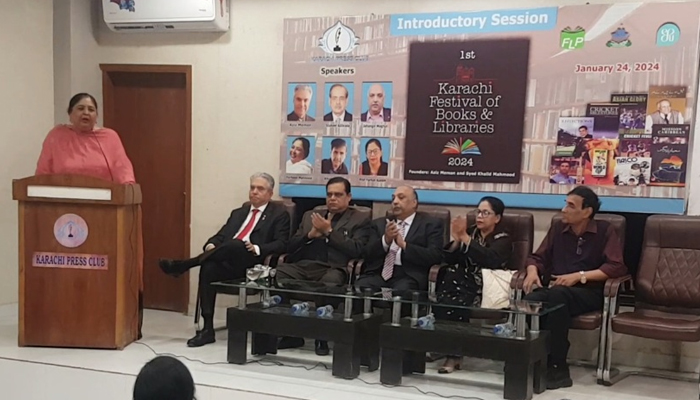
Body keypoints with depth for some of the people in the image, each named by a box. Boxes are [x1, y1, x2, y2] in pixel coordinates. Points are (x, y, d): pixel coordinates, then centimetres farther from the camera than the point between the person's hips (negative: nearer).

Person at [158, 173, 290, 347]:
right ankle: (207, 329, -24)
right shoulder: (238, 213, 27)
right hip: (227, 262, 5)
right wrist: (211, 245, -3)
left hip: (252, 264, -5)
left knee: (236, 244, -35)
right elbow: (220, 236, 20)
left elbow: (282, 244, -2)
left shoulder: (279, 213, 10)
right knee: (208, 268, -28)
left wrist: (258, 249, -19)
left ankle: (183, 265, -27)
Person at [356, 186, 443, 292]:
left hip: (409, 276, -3)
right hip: (378, 274, 3)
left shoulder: (431, 224, 9)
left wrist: (404, 245, -14)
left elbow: (435, 256, -5)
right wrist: (385, 240, -10)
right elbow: (367, 255, 8)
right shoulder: (380, 223, 19)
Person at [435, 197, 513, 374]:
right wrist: (457, 239, -7)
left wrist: (464, 237, -18)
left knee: (456, 304, -32)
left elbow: (489, 259, -18)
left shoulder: (503, 240, 4)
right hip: (461, 281, 4)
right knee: (442, 300, -29)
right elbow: (450, 260, 11)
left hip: (483, 288, -4)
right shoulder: (470, 231, 18)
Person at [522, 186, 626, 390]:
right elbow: (538, 257, 19)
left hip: (588, 293, -3)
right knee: (530, 301, -34)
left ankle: (557, 367, -31)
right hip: (553, 289, 3)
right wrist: (533, 271, -6)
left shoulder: (604, 230, 4)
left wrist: (579, 276, -16)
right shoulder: (557, 229, 17)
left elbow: (616, 267, -6)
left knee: (557, 295, -39)